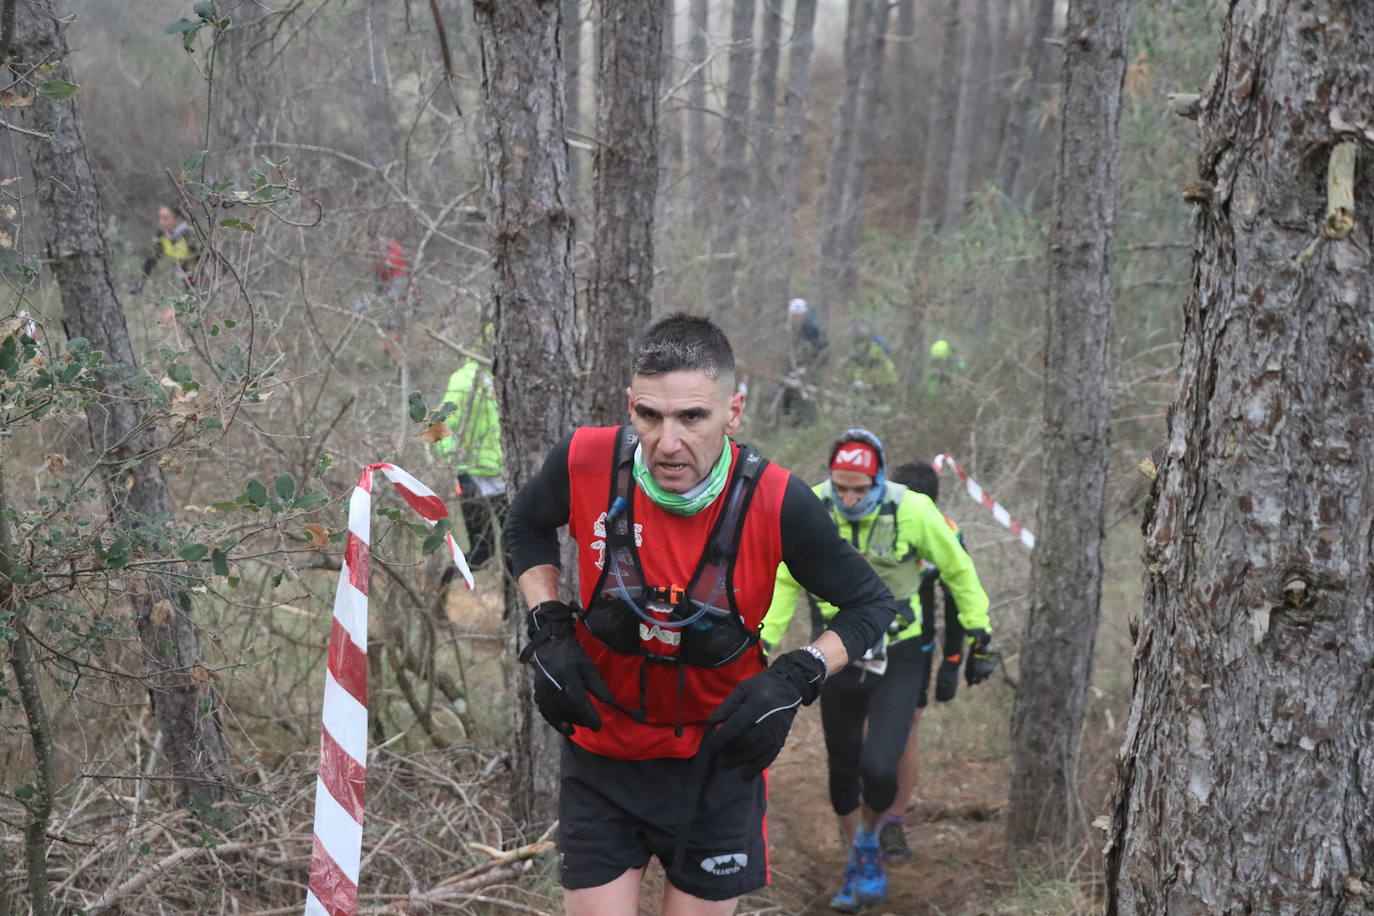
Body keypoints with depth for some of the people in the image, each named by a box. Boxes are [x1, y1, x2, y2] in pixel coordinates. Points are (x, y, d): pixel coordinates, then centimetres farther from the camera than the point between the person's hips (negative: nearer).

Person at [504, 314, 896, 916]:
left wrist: (796, 678, -22)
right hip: (604, 752, 1)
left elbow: (871, 605, -7)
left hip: (718, 757, 0)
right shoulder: (586, 464, -19)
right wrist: (548, 629, -7)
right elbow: (527, 526, 7)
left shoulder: (776, 503, -23)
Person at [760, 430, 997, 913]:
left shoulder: (912, 511, -19)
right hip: (839, 656, 3)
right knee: (843, 770, 10)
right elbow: (786, 581, 3)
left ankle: (869, 843, 15)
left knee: (878, 767, -16)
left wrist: (980, 637, 1)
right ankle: (857, 866, 32)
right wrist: (763, 643, -2)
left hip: (899, 659, -2)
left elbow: (959, 570, -2)